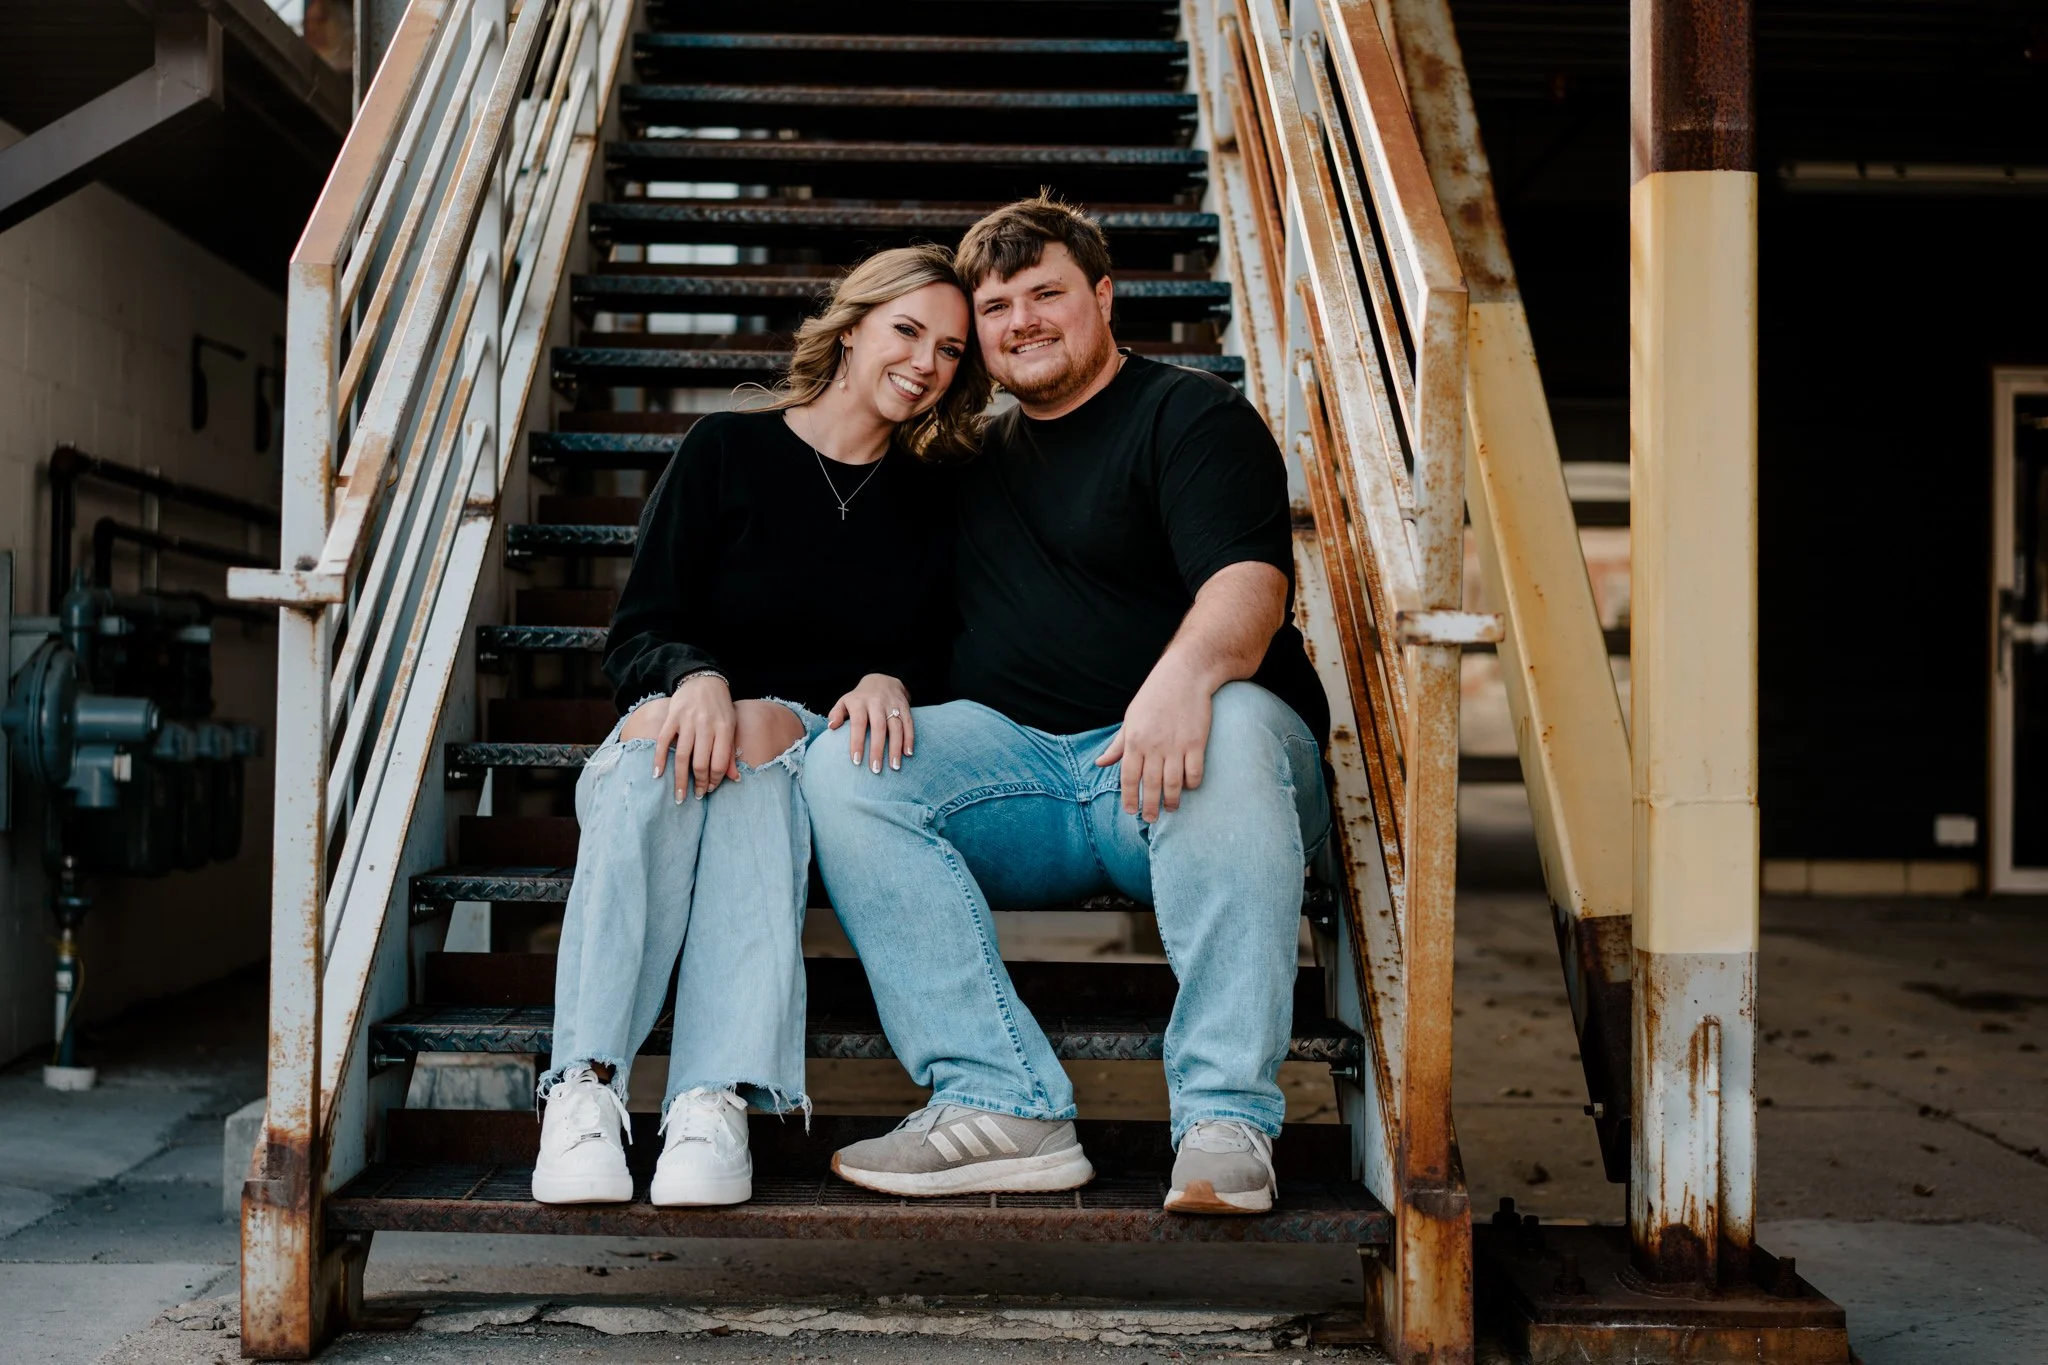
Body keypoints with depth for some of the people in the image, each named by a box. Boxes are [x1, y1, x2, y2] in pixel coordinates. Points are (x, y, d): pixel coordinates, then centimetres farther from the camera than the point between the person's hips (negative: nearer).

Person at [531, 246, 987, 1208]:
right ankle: (583, 1093, -48)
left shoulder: (936, 500, 15)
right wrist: (695, 677, -20)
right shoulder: (728, 450, 8)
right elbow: (636, 635, 3)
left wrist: (890, 684, -12)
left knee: (758, 744, -36)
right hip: (679, 720, 0)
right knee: (660, 747, -37)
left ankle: (718, 1103, -50)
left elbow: (943, 661, 11)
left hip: (818, 749, 0)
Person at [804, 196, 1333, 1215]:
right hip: (1022, 770, 5)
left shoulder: (1192, 416, 2)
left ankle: (1226, 1122, -37)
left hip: (1164, 763, -5)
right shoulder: (977, 459, 23)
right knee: (844, 769, -20)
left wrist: (1184, 674, -38)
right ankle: (1006, 1109, -29)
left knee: (1232, 733, -39)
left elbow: (1250, 580, -16)